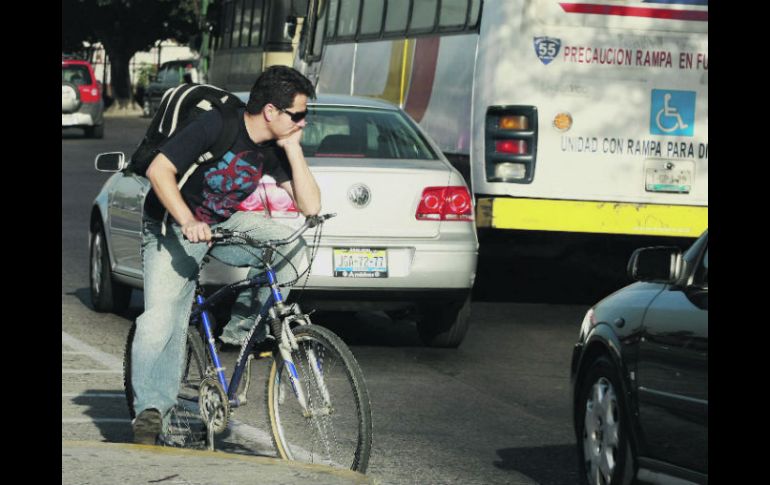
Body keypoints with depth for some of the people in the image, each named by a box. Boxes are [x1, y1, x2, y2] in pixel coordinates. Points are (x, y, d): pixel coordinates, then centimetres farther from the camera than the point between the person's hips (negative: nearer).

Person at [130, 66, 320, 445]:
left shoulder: (275, 149, -7)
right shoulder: (217, 126, -24)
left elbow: (310, 205, -11)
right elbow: (159, 170, -25)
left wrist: (293, 147, -18)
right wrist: (188, 221, -36)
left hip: (226, 225, 5)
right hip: (172, 226, -5)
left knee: (289, 243, -20)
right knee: (162, 318, -19)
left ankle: (243, 325, -6)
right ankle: (151, 409, -11)